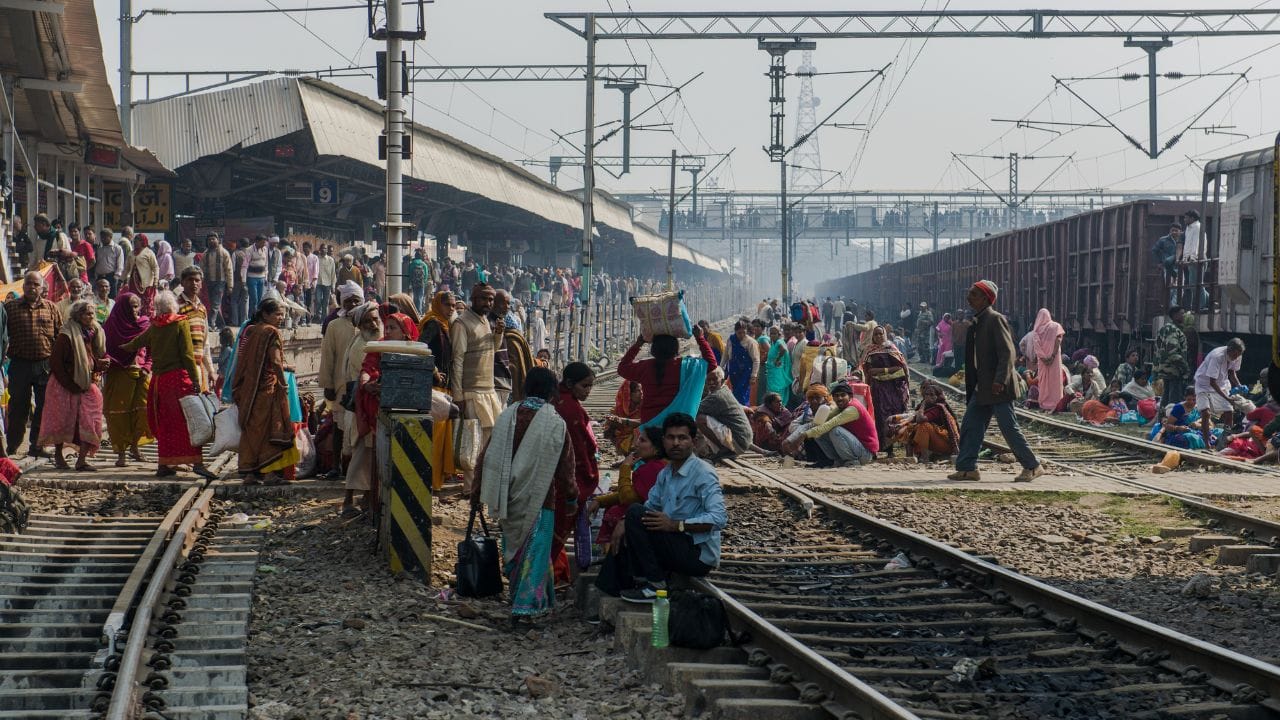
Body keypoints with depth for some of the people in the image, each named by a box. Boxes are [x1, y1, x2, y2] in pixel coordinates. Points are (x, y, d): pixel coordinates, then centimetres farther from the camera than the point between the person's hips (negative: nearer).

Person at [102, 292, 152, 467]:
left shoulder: (146, 324, 9)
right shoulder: (112, 325, 2)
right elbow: (104, 348, 3)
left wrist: (147, 367, -2)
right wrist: (106, 361, -17)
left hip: (141, 374, 2)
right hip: (119, 374, -2)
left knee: (144, 410, -7)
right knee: (119, 413, -2)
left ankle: (134, 446, 13)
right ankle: (121, 452, 5)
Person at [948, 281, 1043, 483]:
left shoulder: (995, 319, -13)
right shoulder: (978, 322, 14)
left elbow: (1007, 352, -19)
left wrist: (1000, 381, -26)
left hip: (997, 388, -9)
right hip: (983, 388, 9)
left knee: (1009, 428, -4)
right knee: (970, 426, 7)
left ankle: (1032, 466, 4)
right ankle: (967, 468, 11)